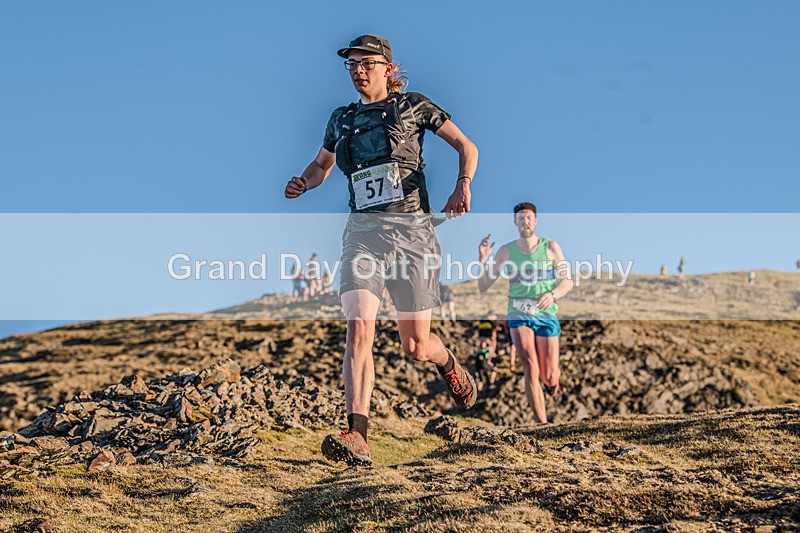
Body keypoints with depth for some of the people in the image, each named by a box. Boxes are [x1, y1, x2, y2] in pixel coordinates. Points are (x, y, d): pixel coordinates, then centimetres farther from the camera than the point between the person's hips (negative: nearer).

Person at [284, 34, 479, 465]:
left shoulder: (412, 106, 6)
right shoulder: (342, 119, 16)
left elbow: (466, 146, 6)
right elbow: (322, 163, 33)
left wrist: (463, 183, -14)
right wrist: (303, 183, 10)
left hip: (412, 231, -2)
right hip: (363, 232, 3)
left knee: (415, 346, 2)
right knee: (358, 331, -19)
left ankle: (448, 365, 40)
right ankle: (357, 438, -24)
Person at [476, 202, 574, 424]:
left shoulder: (551, 247, 1)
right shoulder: (506, 251, 2)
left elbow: (568, 281, 4)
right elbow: (483, 286, 4)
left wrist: (553, 294, -17)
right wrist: (482, 259, -13)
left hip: (546, 316, 0)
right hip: (519, 316, 0)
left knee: (548, 377, 1)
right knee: (530, 370, -19)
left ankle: (555, 377, 41)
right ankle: (543, 425, -11)